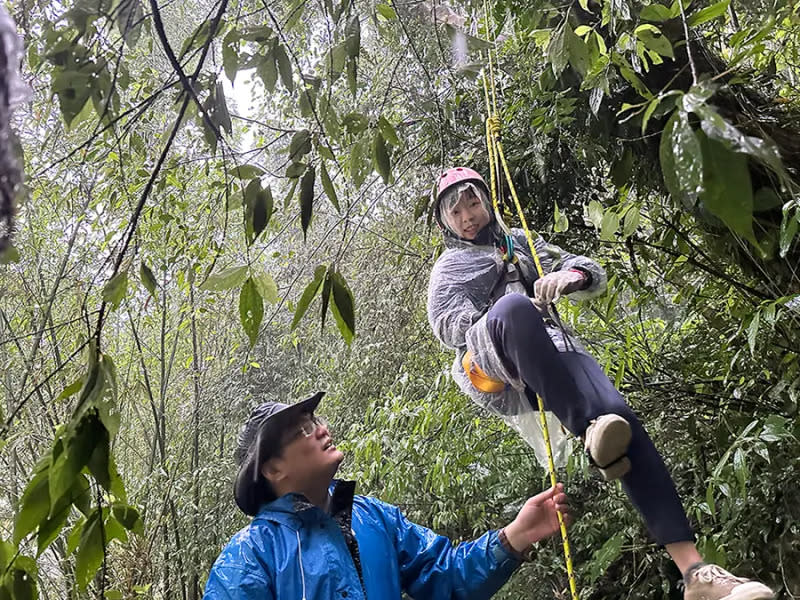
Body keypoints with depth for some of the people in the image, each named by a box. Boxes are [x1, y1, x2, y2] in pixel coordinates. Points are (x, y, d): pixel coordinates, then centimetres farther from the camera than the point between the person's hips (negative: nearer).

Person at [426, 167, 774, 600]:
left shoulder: (521, 242, 30)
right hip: (494, 368, -2)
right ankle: (592, 433, -45)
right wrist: (510, 313, -14)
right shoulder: (448, 267, 24)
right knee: (513, 307, -38)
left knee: (619, 417, -26)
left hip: (552, 352, 3)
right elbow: (446, 324, 3)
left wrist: (572, 275, -6)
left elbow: (594, 274, 20)